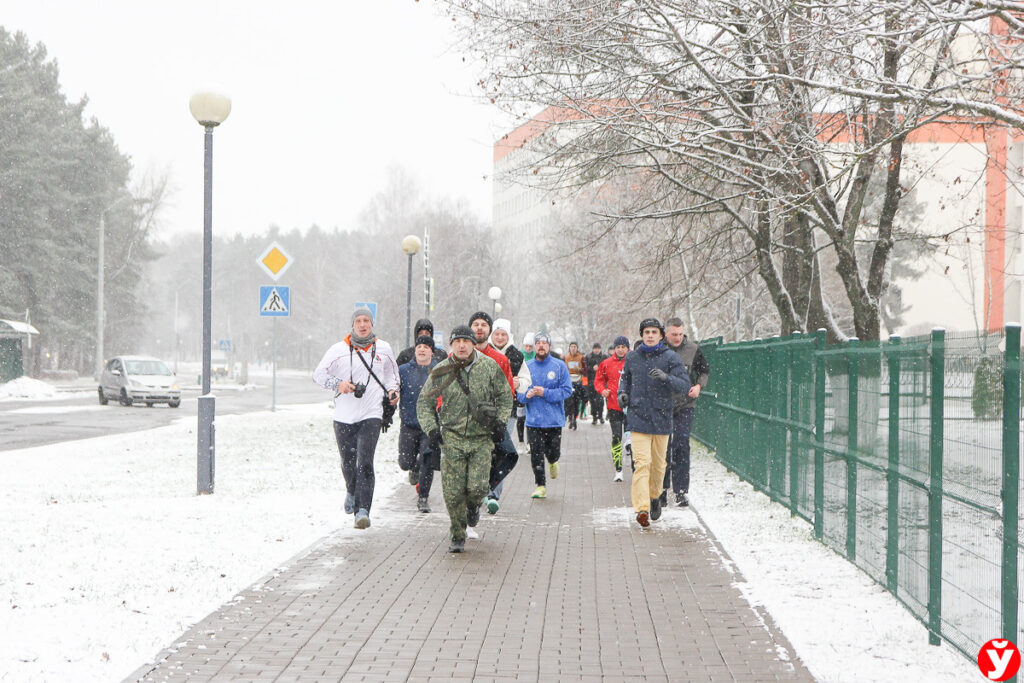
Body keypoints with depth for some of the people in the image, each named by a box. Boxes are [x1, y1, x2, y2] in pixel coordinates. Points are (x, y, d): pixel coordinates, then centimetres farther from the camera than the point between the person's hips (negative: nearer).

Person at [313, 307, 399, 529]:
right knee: (348, 462, 12)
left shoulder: (383, 349, 7)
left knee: (365, 462, -15)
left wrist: (393, 391, 8)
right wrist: (337, 384, -14)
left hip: (371, 414, -1)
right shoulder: (339, 349, -1)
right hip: (344, 416, 1)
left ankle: (363, 510, -20)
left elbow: (391, 372, 26)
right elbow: (318, 374, 3)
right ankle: (352, 492, 44)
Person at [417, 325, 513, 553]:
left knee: (477, 487, -11)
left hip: (481, 439, 0)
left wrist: (500, 419, 0)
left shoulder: (489, 367, 0)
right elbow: (424, 402, 9)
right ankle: (457, 537, 13)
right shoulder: (441, 371, 0)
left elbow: (505, 396, 14)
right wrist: (431, 427, -4)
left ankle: (473, 506, 26)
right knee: (453, 492, -5)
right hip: (452, 439, 0)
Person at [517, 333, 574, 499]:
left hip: (554, 419, -1)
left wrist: (545, 393, -17)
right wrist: (526, 394, -16)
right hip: (533, 420, 1)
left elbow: (567, 390, -7)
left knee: (553, 452, 4)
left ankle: (553, 463, 40)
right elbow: (519, 393, 8)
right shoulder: (527, 367, 5)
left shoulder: (559, 366, -1)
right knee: (536, 454, -3)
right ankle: (540, 486, 6)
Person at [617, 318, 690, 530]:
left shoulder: (670, 358, -2)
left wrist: (665, 377, -25)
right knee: (642, 463, -13)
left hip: (661, 419, 0)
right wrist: (622, 393, 2)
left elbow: (684, 385, -8)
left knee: (658, 464, 11)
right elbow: (625, 379, 23)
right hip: (638, 418, 0)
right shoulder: (632, 358, 6)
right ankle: (642, 509, -18)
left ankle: (655, 496, 38)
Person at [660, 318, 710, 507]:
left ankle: (681, 490, -2)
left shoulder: (693, 350, 1)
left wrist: (699, 386, -2)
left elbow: (704, 371, 15)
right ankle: (662, 488, 14)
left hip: (685, 405, 0)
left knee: (681, 445, -6)